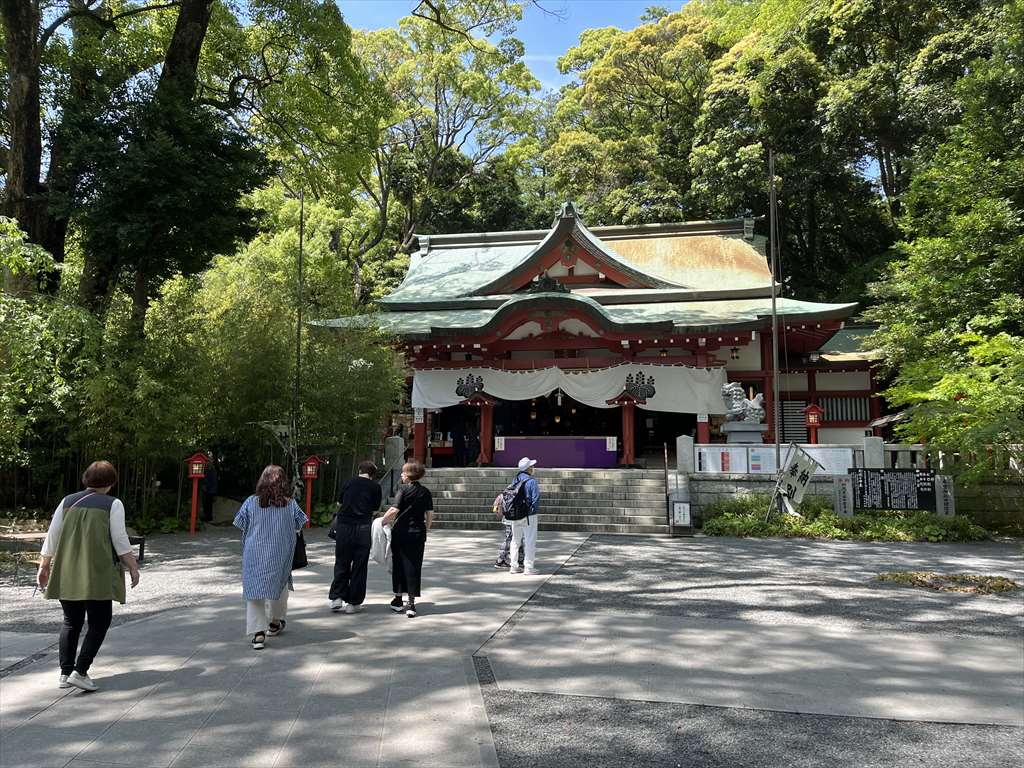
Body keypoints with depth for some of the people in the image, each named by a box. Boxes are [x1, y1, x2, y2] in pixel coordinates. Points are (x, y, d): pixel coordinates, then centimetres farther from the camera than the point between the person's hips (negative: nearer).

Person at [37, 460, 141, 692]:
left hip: (67, 573, 5)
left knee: (71, 622, 16)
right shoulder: (112, 504, -5)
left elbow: (52, 536, 9)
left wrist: (44, 566, 16)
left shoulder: (67, 501, 8)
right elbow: (120, 540, -8)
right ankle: (80, 672, -4)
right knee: (99, 623, 5)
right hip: (98, 574, -5)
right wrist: (133, 567, -1)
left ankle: (65, 673, 16)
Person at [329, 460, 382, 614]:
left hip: (344, 525, 2)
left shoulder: (350, 482, 8)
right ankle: (354, 603, 9)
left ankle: (336, 598, 5)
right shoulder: (375, 486, 3)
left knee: (341, 563, 12)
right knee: (359, 566, 6)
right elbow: (375, 508, 9)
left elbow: (340, 500, 17)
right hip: (363, 526, -2)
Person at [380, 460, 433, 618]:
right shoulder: (425, 492, 3)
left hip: (400, 533, -3)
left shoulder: (404, 490, -8)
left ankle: (398, 600, 21)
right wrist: (425, 529, 16)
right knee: (413, 567, 6)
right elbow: (430, 515, 3)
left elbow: (394, 511, -18)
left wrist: (382, 522, -5)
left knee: (398, 566, 11)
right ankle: (411, 603, 2)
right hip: (418, 534, 3)